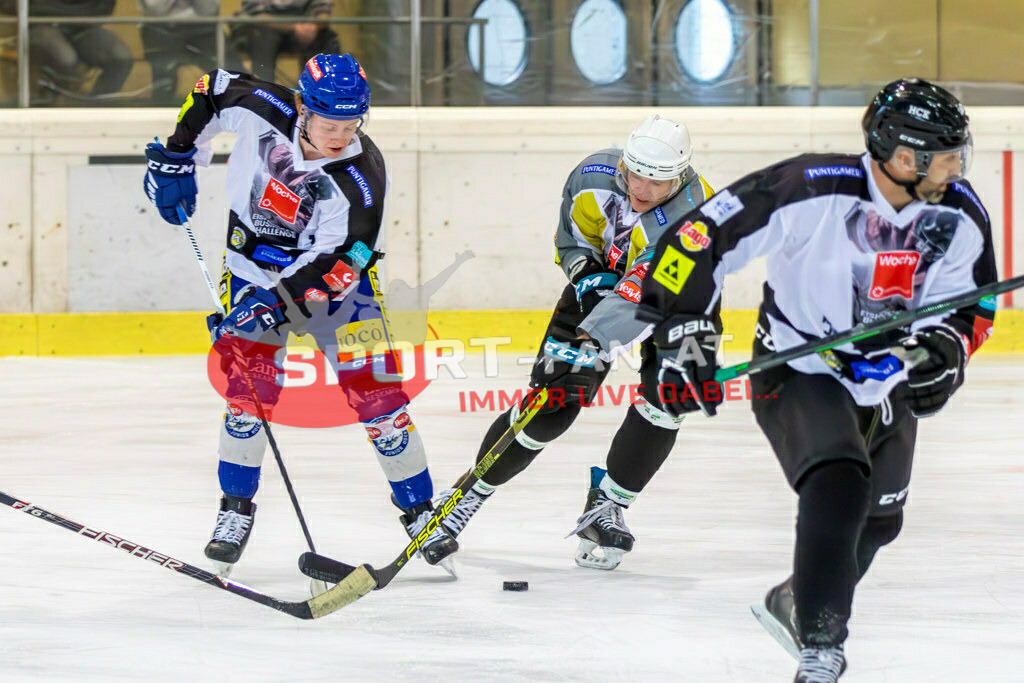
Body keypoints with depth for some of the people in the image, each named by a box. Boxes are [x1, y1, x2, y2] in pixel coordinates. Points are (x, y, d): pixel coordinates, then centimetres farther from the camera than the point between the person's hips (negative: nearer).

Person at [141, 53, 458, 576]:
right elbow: (209, 90, 0)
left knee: (373, 389, -6)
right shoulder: (264, 110, -21)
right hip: (254, 264, 1)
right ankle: (236, 509, 5)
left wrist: (276, 300, -37)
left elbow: (336, 261, -29)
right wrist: (176, 156, -1)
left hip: (331, 271, -1)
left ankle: (419, 509, 9)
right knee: (250, 383, -12)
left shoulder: (361, 175, -27)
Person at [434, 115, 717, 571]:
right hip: (599, 283, 2)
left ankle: (606, 507, -4)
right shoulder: (594, 175, -23)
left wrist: (594, 339, -56)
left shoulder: (691, 213, -38)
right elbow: (571, 241, -3)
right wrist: (590, 277, -22)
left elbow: (644, 294, -47)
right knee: (552, 402, -7)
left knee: (664, 401, -21)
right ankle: (474, 491, 10)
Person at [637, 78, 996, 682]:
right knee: (838, 488, -29)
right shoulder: (813, 191, -31)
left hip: (885, 385, 6)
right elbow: (698, 239, -26)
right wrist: (684, 332, -28)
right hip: (798, 367, -6)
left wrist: (942, 348, -23)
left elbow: (972, 307, -2)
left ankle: (795, 604, 46)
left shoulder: (960, 217, -15)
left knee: (877, 521, 19)